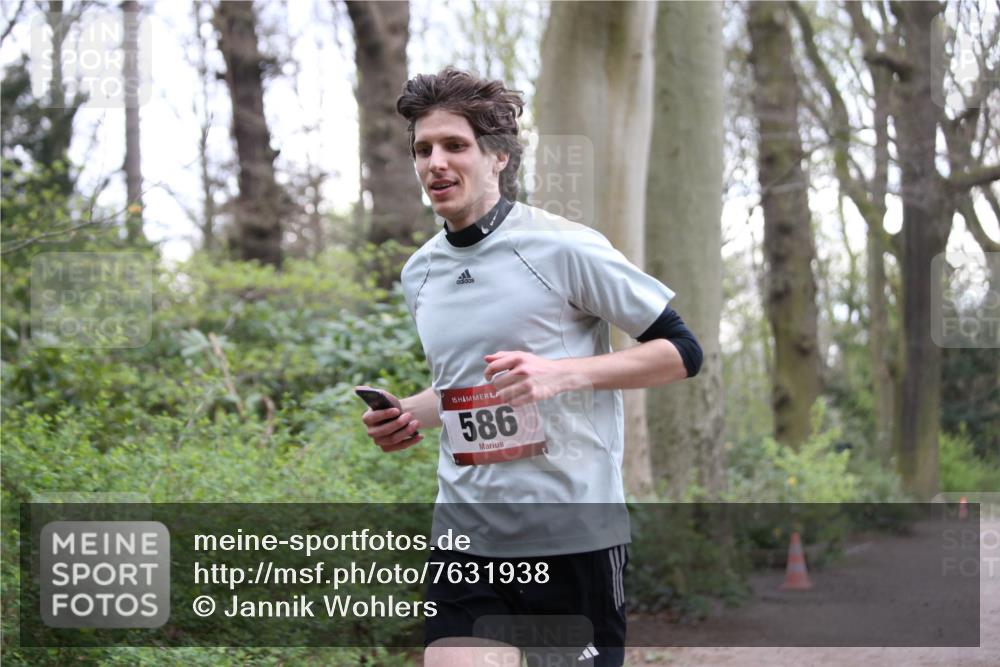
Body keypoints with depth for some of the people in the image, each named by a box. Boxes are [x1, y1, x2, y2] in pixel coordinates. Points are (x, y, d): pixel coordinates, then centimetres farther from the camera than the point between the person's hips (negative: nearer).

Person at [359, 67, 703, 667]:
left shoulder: (564, 247, -9)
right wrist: (409, 416, 5)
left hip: (574, 535, -4)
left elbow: (682, 353, -6)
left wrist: (564, 373, -19)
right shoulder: (419, 273, 10)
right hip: (467, 537, 5)